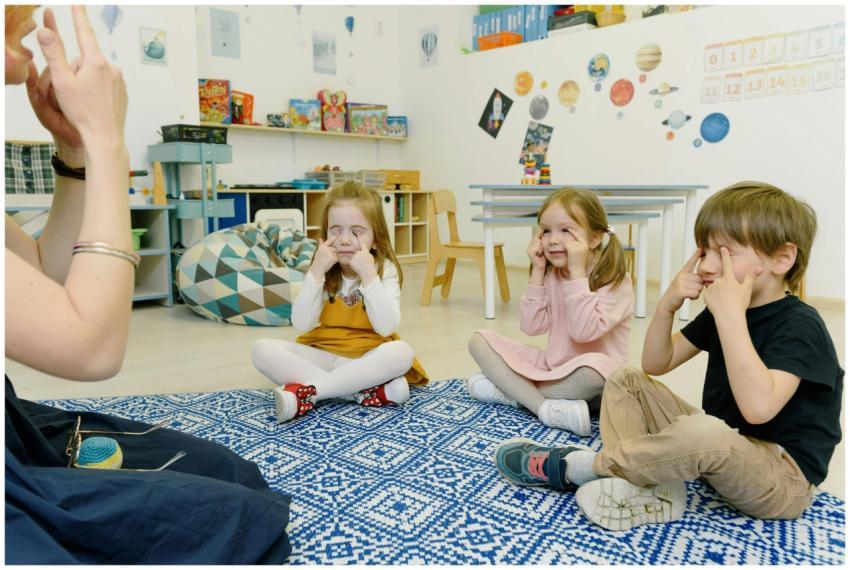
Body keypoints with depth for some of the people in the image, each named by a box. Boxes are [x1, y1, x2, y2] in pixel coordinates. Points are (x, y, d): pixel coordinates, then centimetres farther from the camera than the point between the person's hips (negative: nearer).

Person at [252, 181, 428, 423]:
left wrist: (368, 274, -26)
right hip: (322, 355, 3)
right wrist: (316, 272, -20)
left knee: (401, 352, -33)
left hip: (367, 357, -2)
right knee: (262, 349, -20)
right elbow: (302, 325, -12)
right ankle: (366, 390, -30)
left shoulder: (385, 270, -8)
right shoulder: (321, 269, -2)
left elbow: (387, 327, -21)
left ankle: (305, 391, -31)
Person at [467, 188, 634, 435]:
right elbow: (532, 326, -6)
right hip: (551, 366, 6)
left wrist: (577, 272, -29)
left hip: (586, 377, -5)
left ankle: (512, 390, -17)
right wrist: (537, 272, -11)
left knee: (595, 366, -41)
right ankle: (545, 407, -23)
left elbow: (584, 331, -29)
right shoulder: (552, 275, 2)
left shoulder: (615, 282, -15)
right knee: (480, 340, -7)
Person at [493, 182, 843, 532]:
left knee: (704, 434, -40)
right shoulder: (718, 312, 4)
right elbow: (656, 364, 5)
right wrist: (667, 305, -11)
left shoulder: (799, 324, -19)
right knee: (626, 382, 5)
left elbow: (758, 407, -35)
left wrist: (732, 313, -33)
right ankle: (652, 490, -18)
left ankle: (574, 467, -18)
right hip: (719, 449, 8)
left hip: (783, 478, -8)